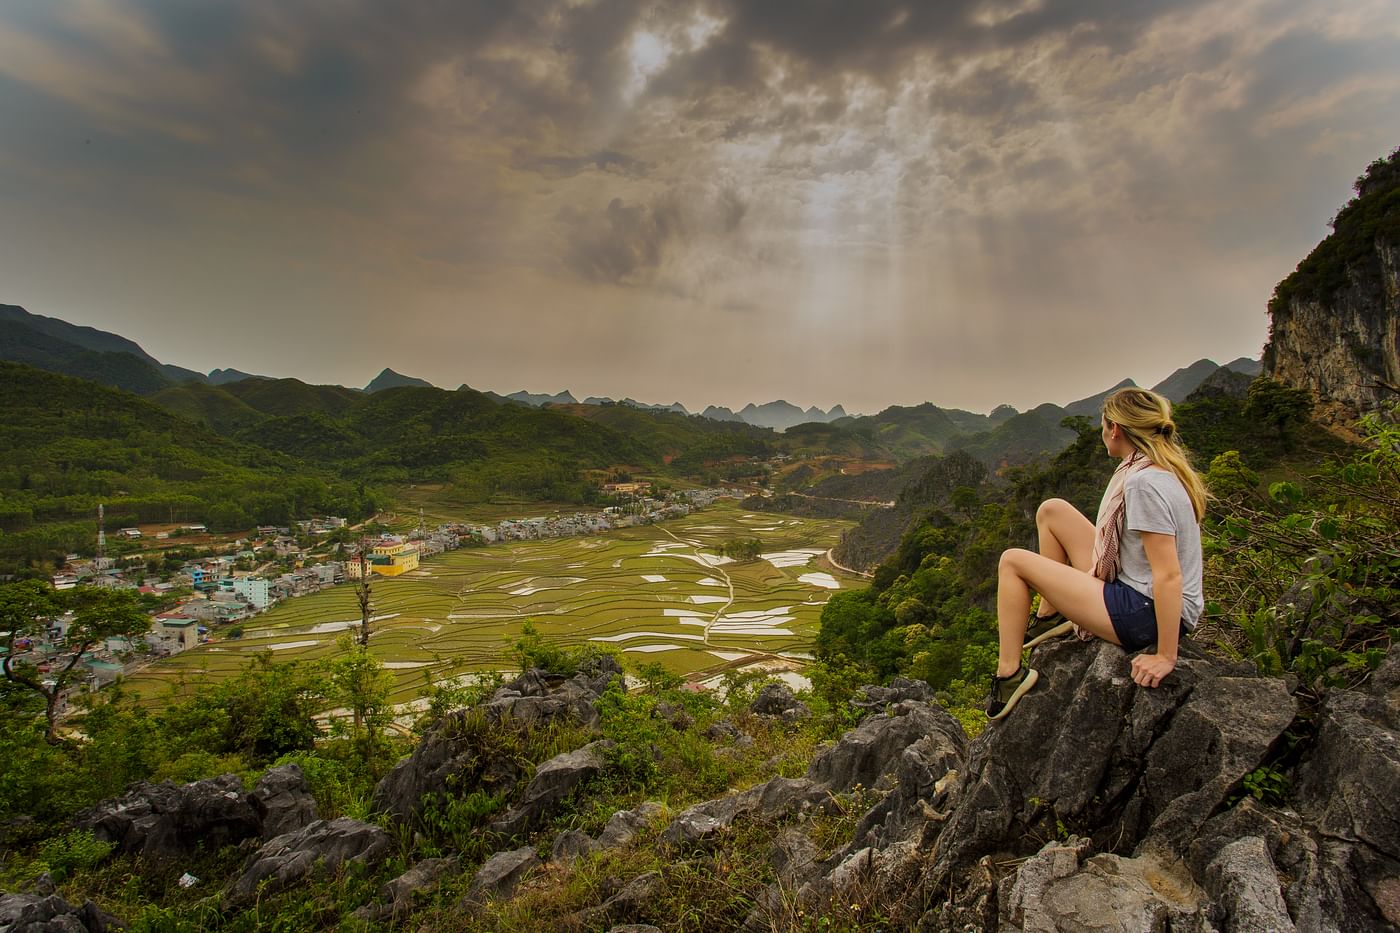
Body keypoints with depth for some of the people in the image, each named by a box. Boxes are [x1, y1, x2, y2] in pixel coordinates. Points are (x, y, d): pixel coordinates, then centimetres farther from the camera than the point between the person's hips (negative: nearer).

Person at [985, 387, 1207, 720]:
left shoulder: (1144, 482, -23)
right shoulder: (1164, 468, 7)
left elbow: (1169, 575, -26)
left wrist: (1166, 657, -22)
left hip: (1146, 615, -9)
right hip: (1135, 590, 10)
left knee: (1013, 561, -7)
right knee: (1051, 510, 10)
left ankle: (1009, 676, 0)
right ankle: (1050, 617, 17)